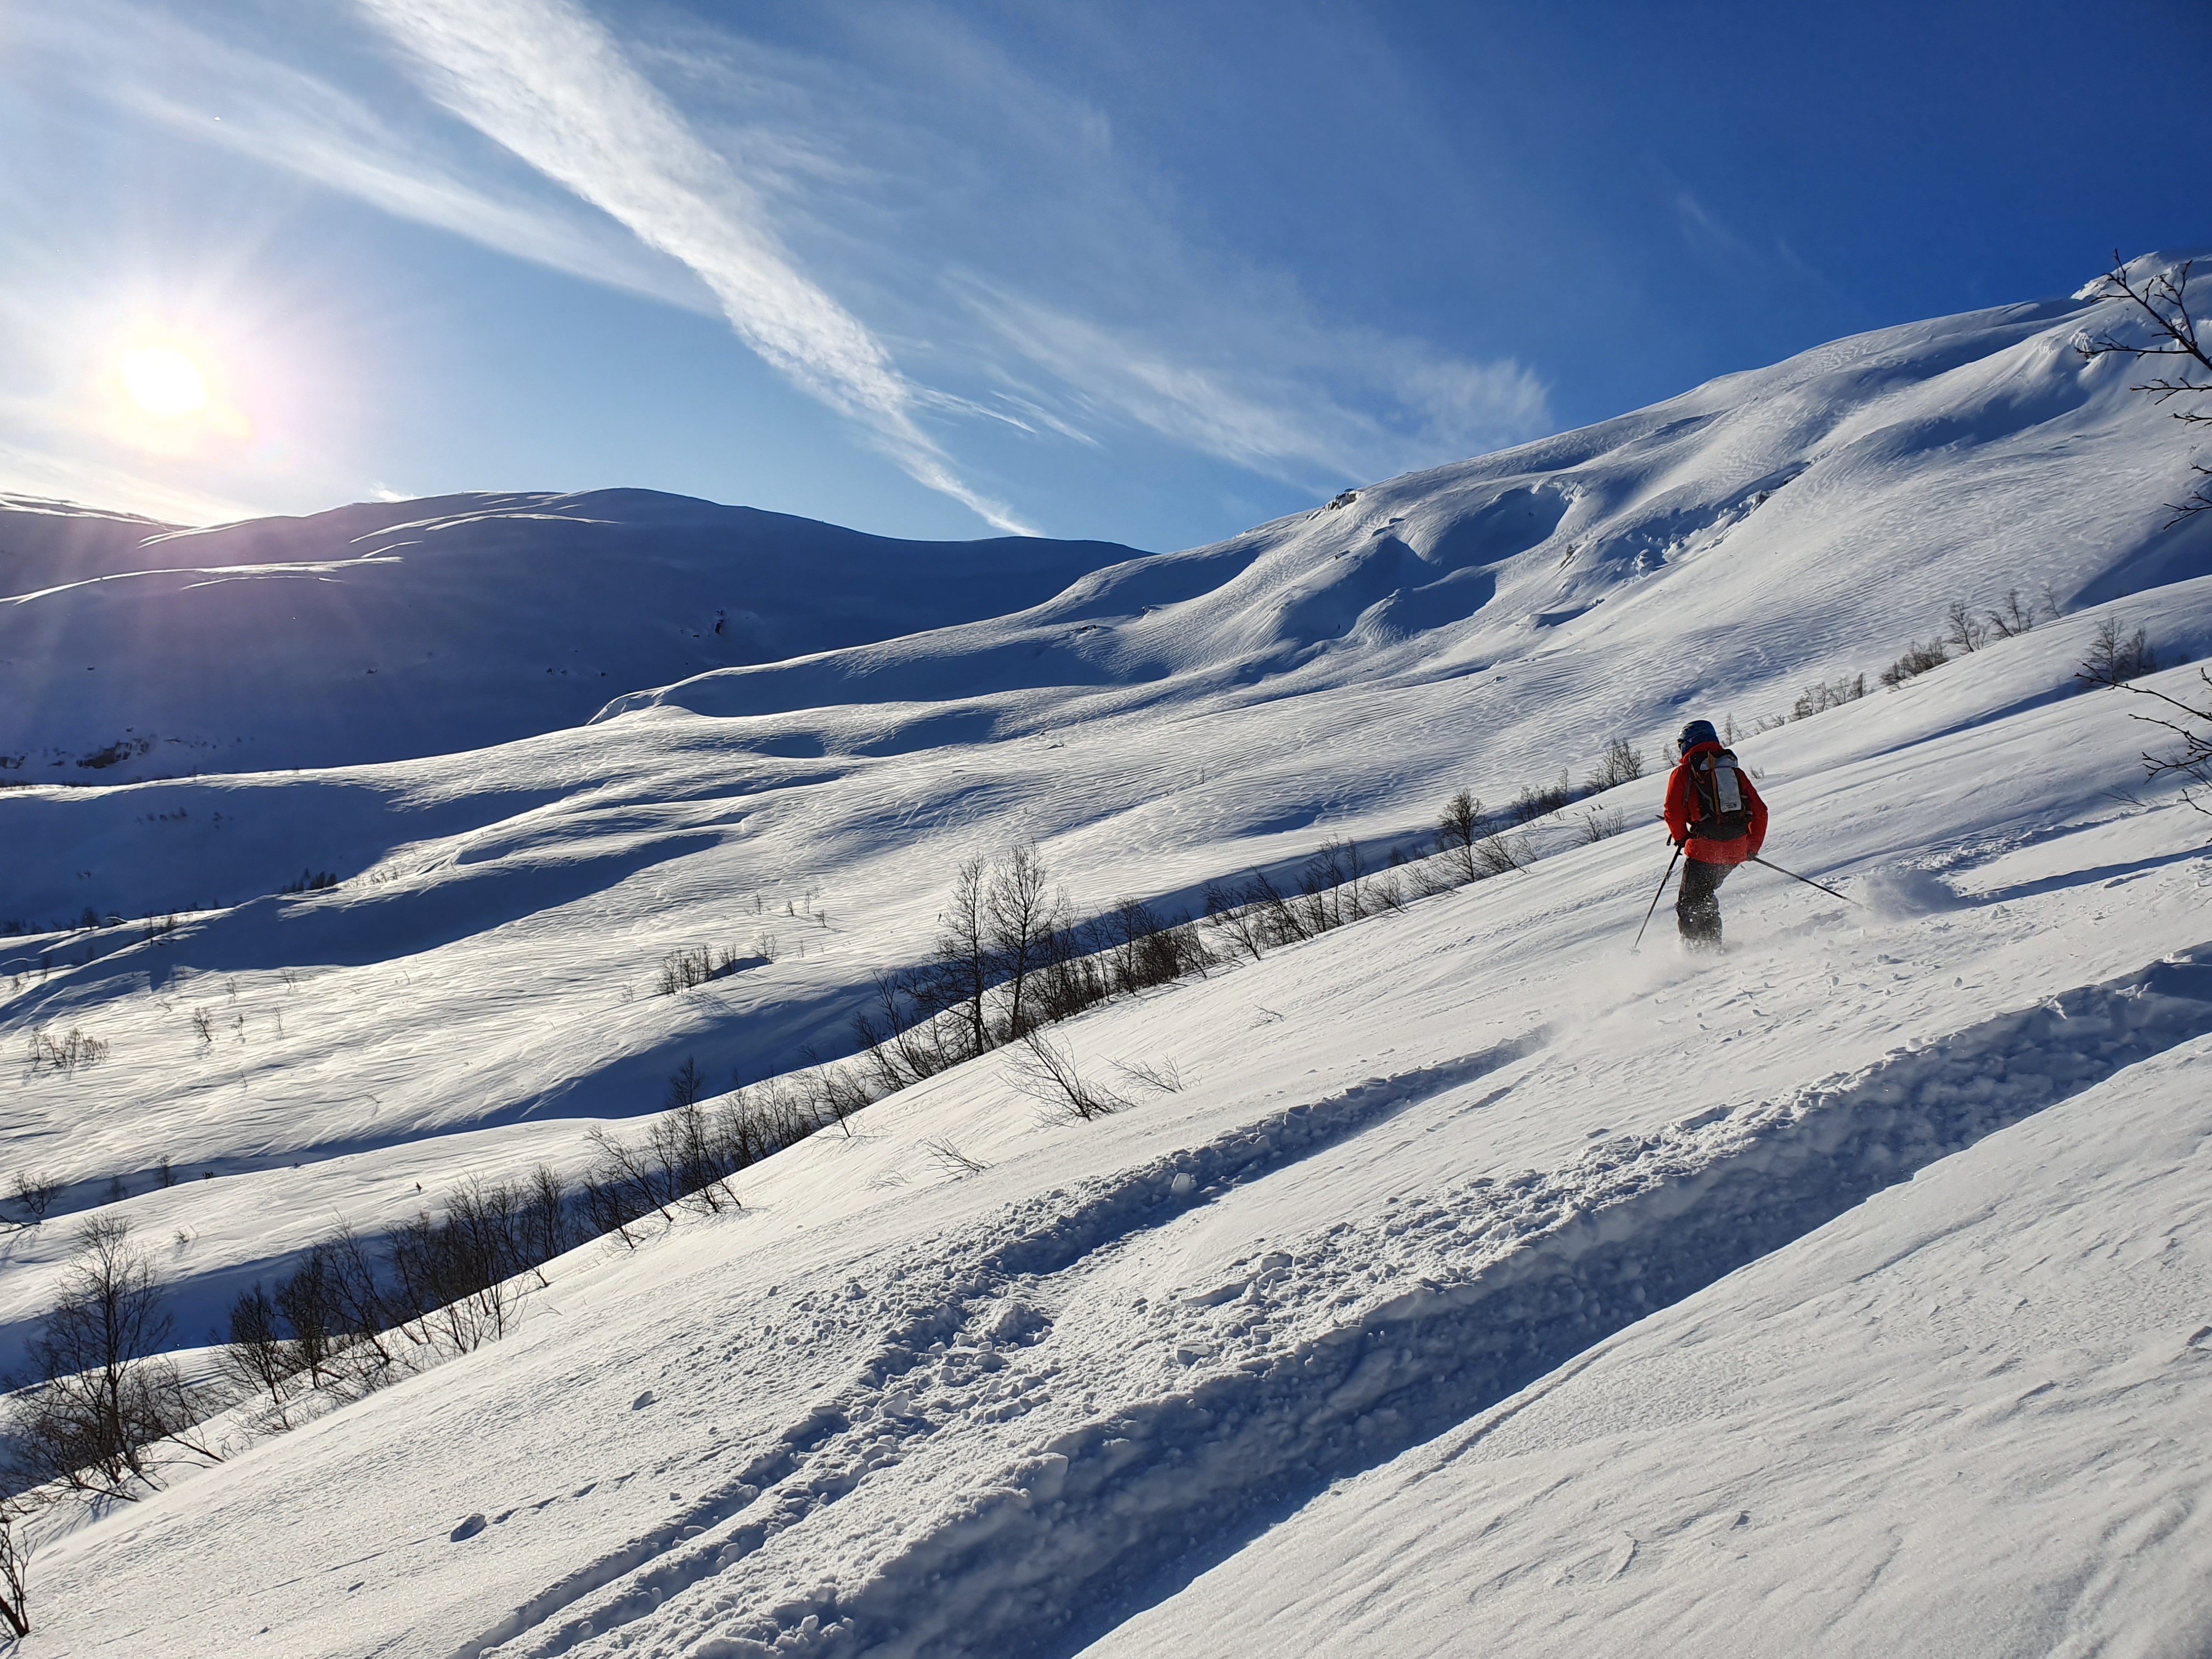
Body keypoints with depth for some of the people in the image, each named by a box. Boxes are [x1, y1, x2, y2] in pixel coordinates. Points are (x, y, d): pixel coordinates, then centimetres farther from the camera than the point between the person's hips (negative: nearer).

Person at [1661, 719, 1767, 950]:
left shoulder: (1684, 771, 2)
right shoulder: (1735, 770, 17)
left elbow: (1674, 812, -6)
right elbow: (1760, 812, 15)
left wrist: (1682, 839, 11)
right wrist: (1753, 847, 24)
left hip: (1704, 849, -5)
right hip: (1737, 850, 6)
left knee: (1690, 902, 5)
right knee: (1705, 891, 24)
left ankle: (1696, 945, -7)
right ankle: (1711, 941, 21)